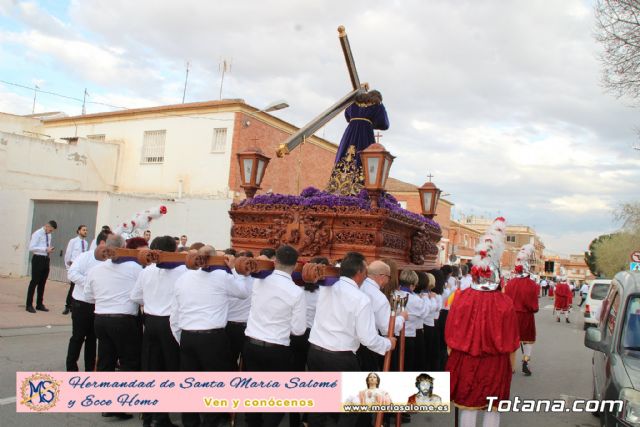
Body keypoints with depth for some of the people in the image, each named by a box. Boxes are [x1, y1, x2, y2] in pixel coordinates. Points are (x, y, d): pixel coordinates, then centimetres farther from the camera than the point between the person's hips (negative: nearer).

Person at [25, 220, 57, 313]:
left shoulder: (49, 235, 13)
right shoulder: (37, 234, -10)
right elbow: (31, 248, -17)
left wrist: (50, 250, 4)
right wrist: (45, 249, -21)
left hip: (46, 259, 7)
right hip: (38, 259, -7)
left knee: (42, 283, 13)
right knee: (34, 282, -4)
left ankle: (39, 304, 23)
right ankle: (29, 305, 5)